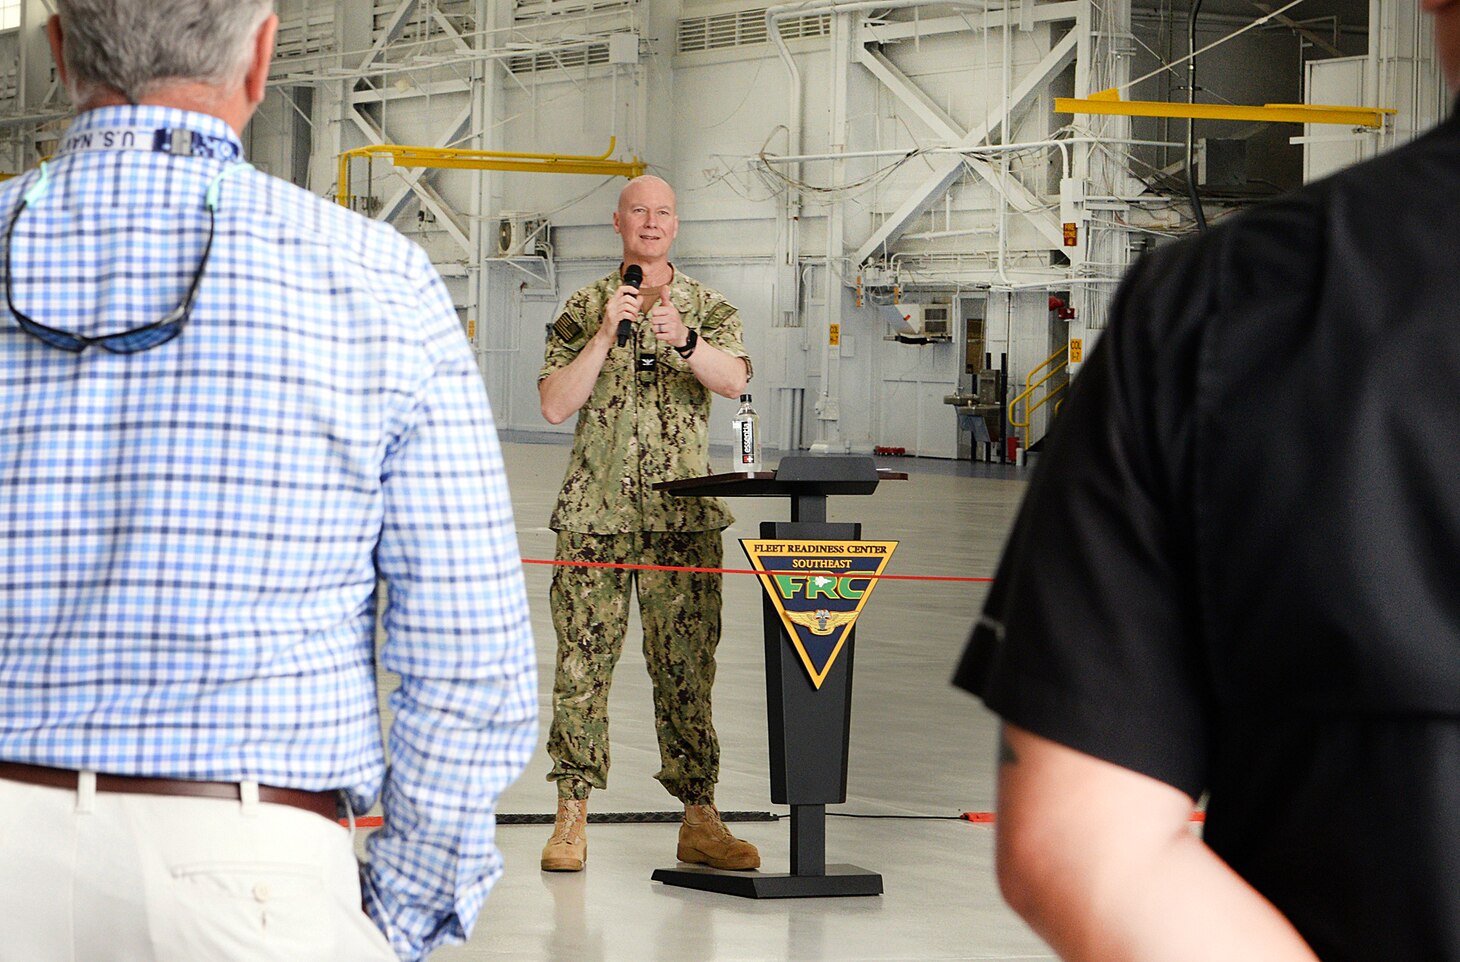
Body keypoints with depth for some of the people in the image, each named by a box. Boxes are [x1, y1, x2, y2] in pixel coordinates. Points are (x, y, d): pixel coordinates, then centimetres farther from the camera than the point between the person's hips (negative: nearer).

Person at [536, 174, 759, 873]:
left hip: (684, 516, 0)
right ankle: (572, 817, 2)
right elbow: (555, 406, -1)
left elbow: (734, 380, -10)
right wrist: (606, 334, -12)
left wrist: (684, 341, -29)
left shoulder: (708, 309, 9)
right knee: (583, 663, -3)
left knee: (686, 668, -1)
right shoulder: (583, 310, 9)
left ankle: (699, 820, 3)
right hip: (595, 511, 0)